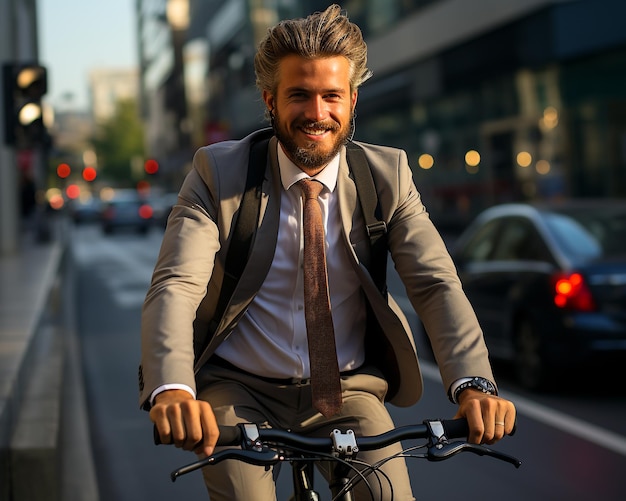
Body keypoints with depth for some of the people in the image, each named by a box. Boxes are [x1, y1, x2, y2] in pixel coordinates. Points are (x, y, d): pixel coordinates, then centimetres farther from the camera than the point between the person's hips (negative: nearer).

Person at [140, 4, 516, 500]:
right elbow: (175, 287, -21)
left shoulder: (388, 175, -4)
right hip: (240, 393, -1)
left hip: (345, 393, 1)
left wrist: (474, 384, -32)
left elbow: (436, 283, -13)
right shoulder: (218, 173, -10)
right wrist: (173, 389, -42)